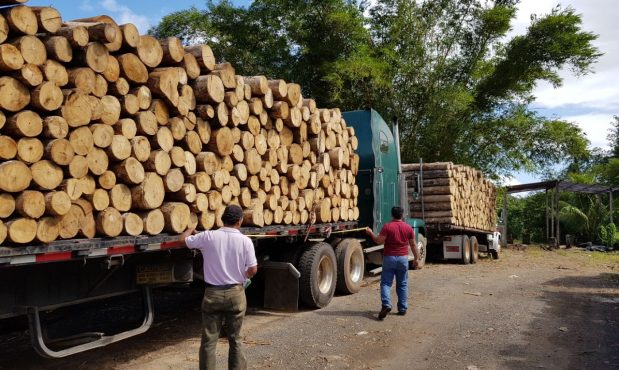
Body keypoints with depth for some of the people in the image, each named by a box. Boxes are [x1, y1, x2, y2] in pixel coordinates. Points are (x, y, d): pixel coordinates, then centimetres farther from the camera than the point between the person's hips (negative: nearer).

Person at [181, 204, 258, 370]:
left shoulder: (208, 236, -7)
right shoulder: (245, 241, -8)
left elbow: (183, 239, 7)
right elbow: (252, 270, -7)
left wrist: (191, 229, 29)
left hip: (212, 294, 0)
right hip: (236, 293, 0)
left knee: (208, 340, 7)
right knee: (234, 338, 15)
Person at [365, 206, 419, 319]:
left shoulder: (387, 226, -8)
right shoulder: (408, 228, 1)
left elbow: (379, 241, -12)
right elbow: (413, 245, 6)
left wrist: (370, 233, 3)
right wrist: (416, 258, 16)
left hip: (389, 258, -2)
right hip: (403, 259, 3)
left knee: (386, 283, 2)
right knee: (402, 284, 12)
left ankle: (386, 305, -17)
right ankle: (402, 309, 14)